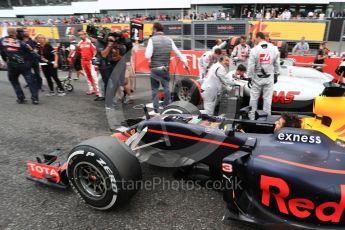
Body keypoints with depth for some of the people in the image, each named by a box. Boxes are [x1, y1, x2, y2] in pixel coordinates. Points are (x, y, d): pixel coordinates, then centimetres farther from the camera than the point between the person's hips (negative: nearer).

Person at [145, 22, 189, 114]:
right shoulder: (169, 40, 4)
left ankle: (156, 110, 10)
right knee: (166, 88, 14)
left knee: (155, 89, 7)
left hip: (155, 69, -3)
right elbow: (178, 53, 7)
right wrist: (185, 63, 16)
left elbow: (147, 56, -15)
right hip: (165, 69, 3)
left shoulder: (152, 39, -8)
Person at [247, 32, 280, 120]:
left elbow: (251, 65, -10)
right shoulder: (274, 48, 0)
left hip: (257, 77, -2)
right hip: (269, 77, 3)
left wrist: (249, 77, -2)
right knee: (267, 98, 7)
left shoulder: (254, 49, -11)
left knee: (254, 98, 7)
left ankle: (251, 117, 13)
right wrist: (276, 74, 17)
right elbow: (277, 63, 6)